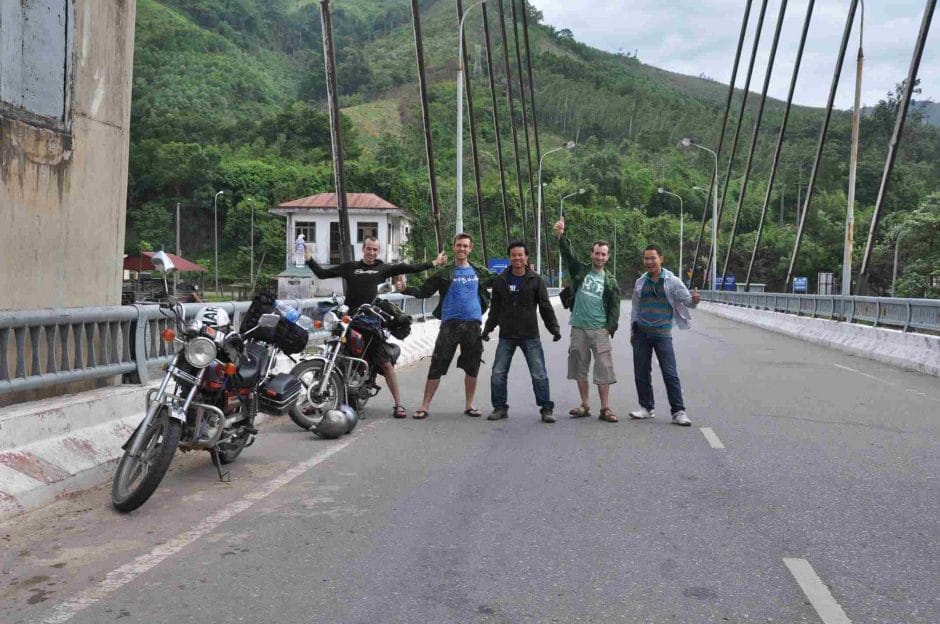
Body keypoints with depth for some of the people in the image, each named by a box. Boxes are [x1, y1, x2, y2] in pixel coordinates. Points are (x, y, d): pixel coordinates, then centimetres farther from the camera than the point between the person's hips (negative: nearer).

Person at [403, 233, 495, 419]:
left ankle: (469, 405, 23)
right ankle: (425, 406, 3)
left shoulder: (479, 272, 10)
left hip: (473, 323, 3)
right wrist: (406, 289, -14)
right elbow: (424, 292, 3)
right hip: (450, 323, -3)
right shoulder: (444, 273, 2)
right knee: (437, 366, -4)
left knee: (472, 367, 9)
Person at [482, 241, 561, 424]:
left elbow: (545, 307, 1)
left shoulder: (536, 280, -1)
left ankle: (546, 409, 9)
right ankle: (500, 408, 16)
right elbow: (495, 308, 11)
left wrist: (554, 328, -5)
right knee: (498, 374, 2)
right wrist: (487, 328, 7)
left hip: (530, 336, -2)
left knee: (539, 375, -2)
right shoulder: (500, 280, 5)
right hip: (506, 336, 2)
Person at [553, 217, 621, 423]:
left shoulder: (610, 281, 7)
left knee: (604, 369, -5)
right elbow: (567, 255, -5)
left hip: (600, 330, -1)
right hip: (579, 328, 1)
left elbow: (614, 307, 6)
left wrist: (610, 327, -5)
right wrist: (561, 236, -18)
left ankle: (605, 408, 0)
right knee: (579, 368, 7)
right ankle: (585, 405, 17)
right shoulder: (580, 272, 8)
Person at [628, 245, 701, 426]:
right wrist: (633, 331, 15)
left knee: (670, 373, -8)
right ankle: (646, 408, 20)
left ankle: (678, 411, -4)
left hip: (662, 333, -4)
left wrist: (694, 299, -29)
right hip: (641, 333, 4)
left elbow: (686, 300, -6)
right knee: (641, 372, 7)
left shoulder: (672, 281, -1)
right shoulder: (640, 282, 10)